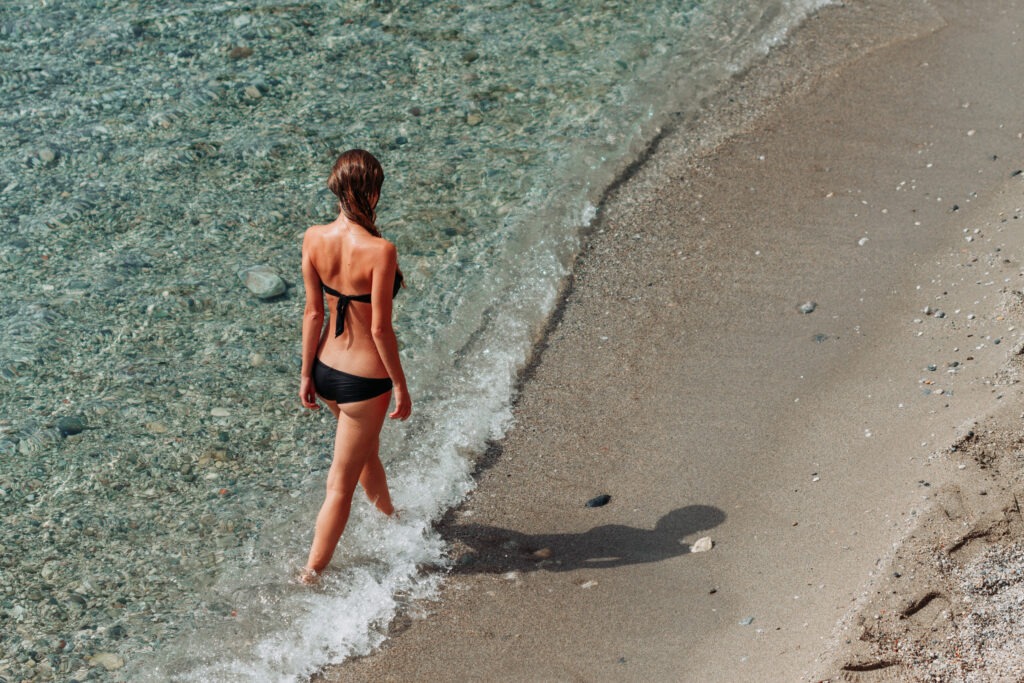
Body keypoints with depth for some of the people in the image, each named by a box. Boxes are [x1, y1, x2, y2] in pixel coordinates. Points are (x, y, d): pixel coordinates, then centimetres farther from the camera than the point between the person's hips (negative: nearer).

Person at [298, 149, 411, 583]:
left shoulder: (313, 239, -8)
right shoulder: (380, 251, -25)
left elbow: (313, 312, -1)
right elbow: (381, 329, -20)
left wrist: (307, 374, 9)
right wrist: (401, 386, -7)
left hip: (326, 368, 7)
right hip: (365, 379, -6)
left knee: (366, 451, 31)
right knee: (341, 484, 9)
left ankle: (391, 518, 56)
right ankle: (312, 574, 22)